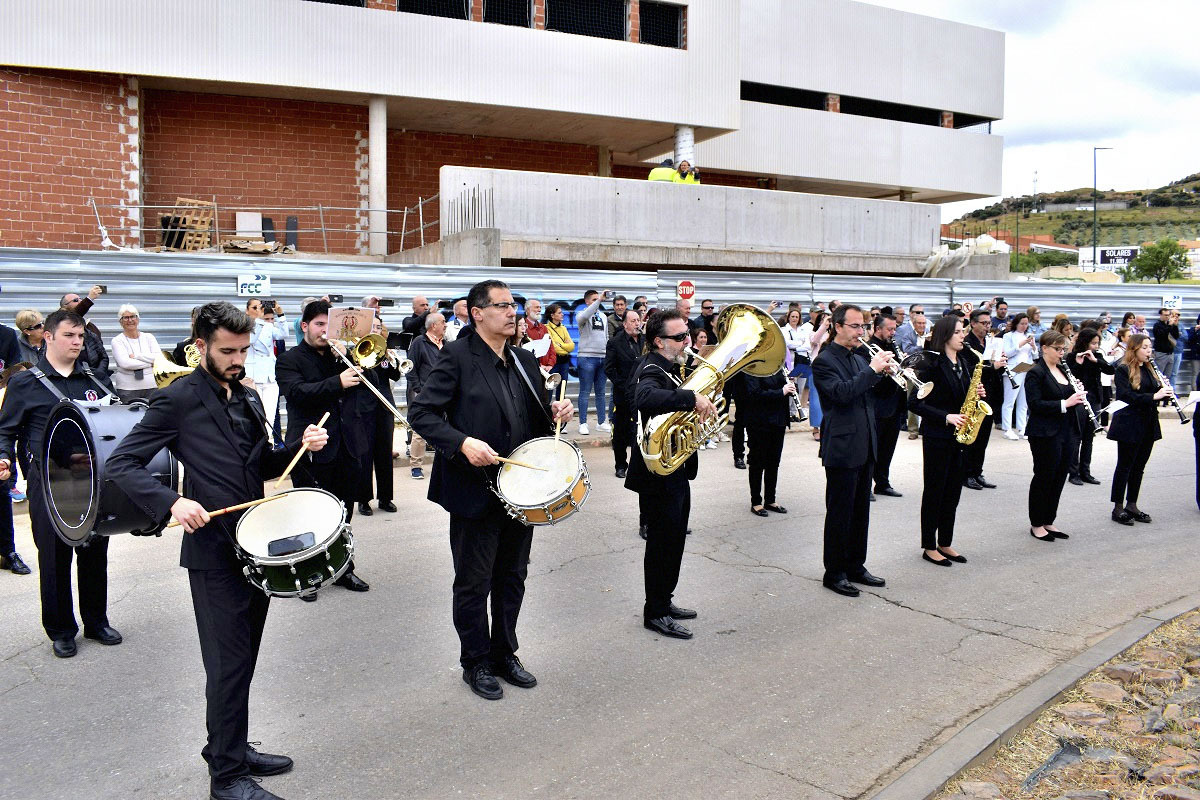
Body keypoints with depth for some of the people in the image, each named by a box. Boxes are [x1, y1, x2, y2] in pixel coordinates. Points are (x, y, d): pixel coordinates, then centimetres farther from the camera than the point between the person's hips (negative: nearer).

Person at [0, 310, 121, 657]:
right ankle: (61, 630, 18)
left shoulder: (96, 380, 11)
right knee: (54, 556, 4)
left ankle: (96, 621, 26)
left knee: (95, 551, 10)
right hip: (48, 482, -3)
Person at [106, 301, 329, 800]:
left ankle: (232, 749, 32)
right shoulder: (178, 399, -9)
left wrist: (301, 446, 0)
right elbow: (121, 464, -12)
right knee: (229, 663, -1)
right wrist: (172, 501, -27)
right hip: (214, 551, -7)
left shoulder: (248, 398, 12)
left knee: (243, 659, 17)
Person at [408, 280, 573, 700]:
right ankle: (476, 663, 26)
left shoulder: (525, 359, 9)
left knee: (512, 578, 18)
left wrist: (555, 412, -5)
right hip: (475, 491, -6)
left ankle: (505, 654, 34)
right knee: (474, 583, 8)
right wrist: (462, 443, -27)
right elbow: (421, 413, -15)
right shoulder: (457, 356, -11)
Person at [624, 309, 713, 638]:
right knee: (662, 543, 1)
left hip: (677, 470, 10)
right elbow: (645, 398, -43)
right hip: (659, 473, -10)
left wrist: (704, 400, -2)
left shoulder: (671, 368, 11)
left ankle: (664, 602, 34)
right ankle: (655, 613, 14)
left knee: (673, 540, 19)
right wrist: (692, 398, -49)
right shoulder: (650, 370, -20)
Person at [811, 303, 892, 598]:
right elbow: (842, 393, -25)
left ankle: (855, 567, 26)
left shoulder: (859, 359, 15)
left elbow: (872, 394, 17)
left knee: (861, 510, 14)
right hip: (842, 449, -8)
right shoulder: (824, 361, -10)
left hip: (865, 447, 8)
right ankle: (834, 573, 10)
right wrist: (872, 370, -20)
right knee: (839, 513, 0)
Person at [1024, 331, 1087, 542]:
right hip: (1045, 434, -8)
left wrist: (1078, 395, 0)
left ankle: (1048, 522, 22)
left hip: (1065, 432, 8)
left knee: (1059, 477, 11)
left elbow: (1068, 395, 22)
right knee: (1044, 477, 0)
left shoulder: (1063, 369, 14)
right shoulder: (1036, 373, -11)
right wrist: (1064, 404, -23)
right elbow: (1035, 404, -18)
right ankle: (1036, 525, 11)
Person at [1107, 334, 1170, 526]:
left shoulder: (1149, 369, 13)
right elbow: (1126, 396, -19)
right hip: (1129, 425, -7)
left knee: (1139, 467, 12)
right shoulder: (1123, 370, -10)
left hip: (1148, 425, 7)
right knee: (1124, 466, 0)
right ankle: (1118, 508, 7)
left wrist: (1164, 390, -5)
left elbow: (1155, 393, 15)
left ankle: (1131, 505, 21)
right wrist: (1153, 396, -25)